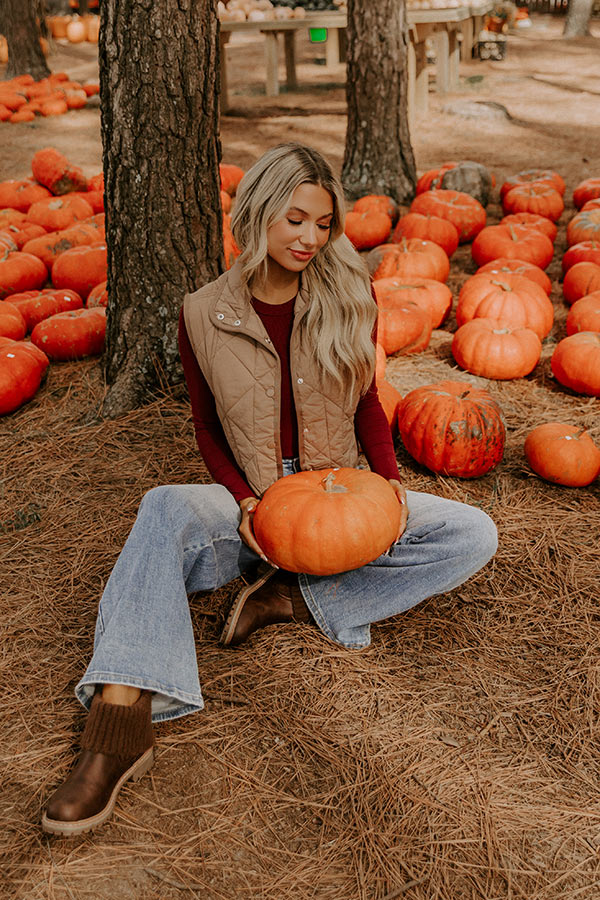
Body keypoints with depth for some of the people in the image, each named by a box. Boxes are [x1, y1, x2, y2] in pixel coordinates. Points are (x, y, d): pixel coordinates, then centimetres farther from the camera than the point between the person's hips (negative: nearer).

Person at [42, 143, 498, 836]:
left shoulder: (347, 299, 0)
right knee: (165, 508, -34)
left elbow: (366, 404, 8)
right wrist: (245, 501, -15)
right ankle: (120, 724, -43)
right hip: (253, 504, -2)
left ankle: (295, 597, -20)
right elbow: (208, 430, 3)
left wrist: (389, 479, -10)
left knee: (473, 535, -19)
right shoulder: (203, 315, -4)